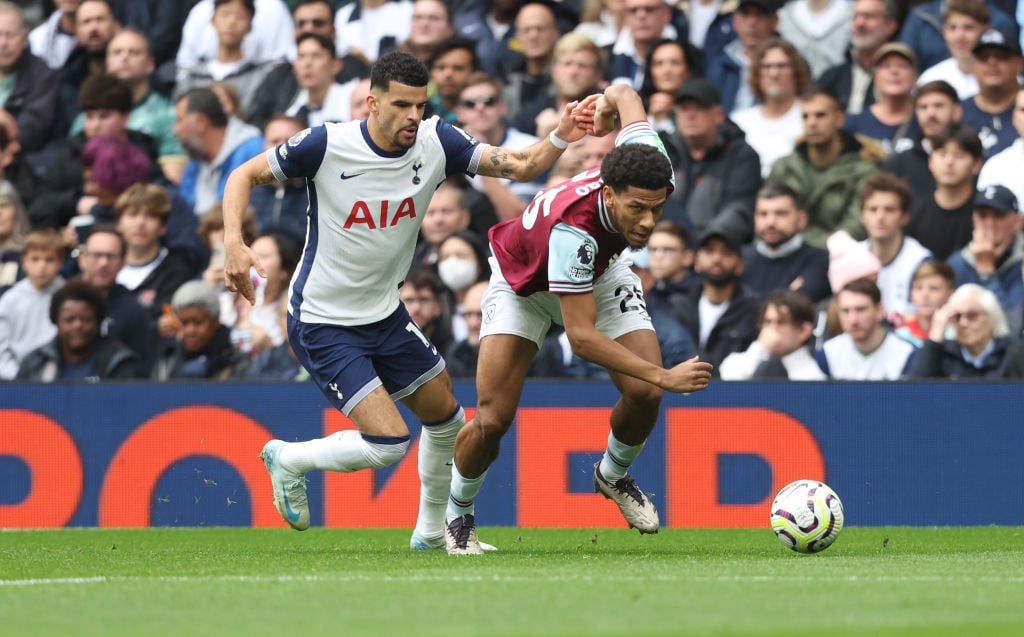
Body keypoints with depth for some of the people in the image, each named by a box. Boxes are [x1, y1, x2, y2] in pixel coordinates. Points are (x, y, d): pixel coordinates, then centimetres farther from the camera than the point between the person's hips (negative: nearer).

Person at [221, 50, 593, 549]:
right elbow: (245, 175, -10)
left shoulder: (436, 143, -8)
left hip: (386, 315, 7)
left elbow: (521, 167, -8)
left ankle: (432, 531, 41)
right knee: (388, 443, -16)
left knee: (445, 418, 18)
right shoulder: (326, 145, -21)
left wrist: (561, 138, -28)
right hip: (323, 324, -7)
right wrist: (233, 242, -25)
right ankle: (288, 460, 10)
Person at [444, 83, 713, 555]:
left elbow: (624, 92, -11)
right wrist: (664, 375, -48)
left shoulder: (649, 174, -33)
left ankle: (614, 474, 18)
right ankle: (457, 515, 16)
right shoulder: (572, 228, -47)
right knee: (492, 419, -14)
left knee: (644, 394, -14)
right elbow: (581, 336, -43)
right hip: (523, 281, -5)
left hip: (599, 271, 5)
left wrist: (608, 101, 12)